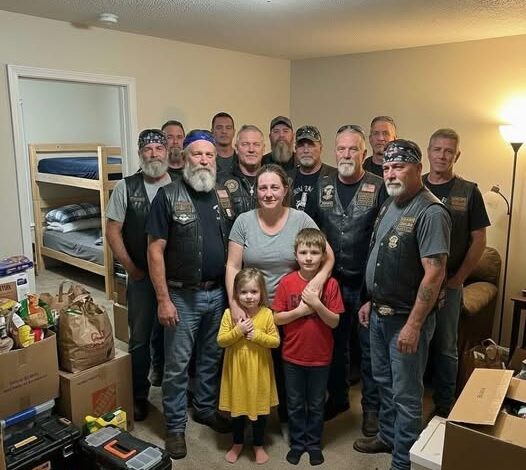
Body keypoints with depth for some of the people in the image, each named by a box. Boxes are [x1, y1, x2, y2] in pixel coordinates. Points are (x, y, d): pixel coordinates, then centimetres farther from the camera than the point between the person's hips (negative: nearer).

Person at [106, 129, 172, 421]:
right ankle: (139, 395, 28)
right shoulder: (126, 187, 1)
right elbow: (113, 230, 1)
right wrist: (130, 267, -3)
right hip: (141, 277, 1)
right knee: (140, 338, 11)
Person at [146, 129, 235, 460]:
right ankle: (175, 425, 24)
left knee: (213, 357, 19)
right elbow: (155, 251, -10)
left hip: (219, 293, 5)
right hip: (183, 295, -4)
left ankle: (206, 408, 40)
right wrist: (163, 299, -13)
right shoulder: (168, 196, -9)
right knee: (177, 364, 6)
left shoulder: (224, 195, 5)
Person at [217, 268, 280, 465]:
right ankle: (237, 444, 37)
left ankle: (258, 445, 35)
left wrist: (257, 335, -21)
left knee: (259, 408, 14)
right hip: (236, 369, 0)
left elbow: (275, 341, -8)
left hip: (259, 370, 0)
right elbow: (221, 341, -9)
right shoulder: (230, 313, -9)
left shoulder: (267, 314, -10)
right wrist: (238, 331, -22)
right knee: (237, 408, 16)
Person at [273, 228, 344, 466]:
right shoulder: (287, 282, -10)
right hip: (292, 356, 0)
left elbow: (334, 322, -10)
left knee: (316, 404, 17)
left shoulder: (330, 284, -9)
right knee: (295, 404, 16)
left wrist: (316, 304, -24)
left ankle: (314, 443, 35)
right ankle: (297, 442, 35)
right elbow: (276, 318, -7)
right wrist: (300, 310, -22)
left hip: (320, 357, 0)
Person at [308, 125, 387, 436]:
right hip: (330, 282, 4)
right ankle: (338, 398, 37)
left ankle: (372, 407, 28)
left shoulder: (379, 188, -7)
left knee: (369, 348, 10)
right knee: (335, 344, 18)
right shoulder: (322, 186, 4)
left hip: (367, 284, -3)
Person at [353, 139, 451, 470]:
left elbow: (434, 273, -23)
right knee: (384, 382, 22)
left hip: (406, 318, -8)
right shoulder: (389, 206, 8)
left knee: (406, 394, 6)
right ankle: (387, 436, 42)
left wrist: (414, 324, -23)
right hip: (379, 313, 8)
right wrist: (371, 301, 16)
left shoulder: (431, 213, -19)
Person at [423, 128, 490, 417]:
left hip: (448, 283, -2)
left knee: (445, 347, 8)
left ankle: (444, 408, 24)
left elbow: (479, 240, -1)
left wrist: (458, 278, -6)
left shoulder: (468, 192, -1)